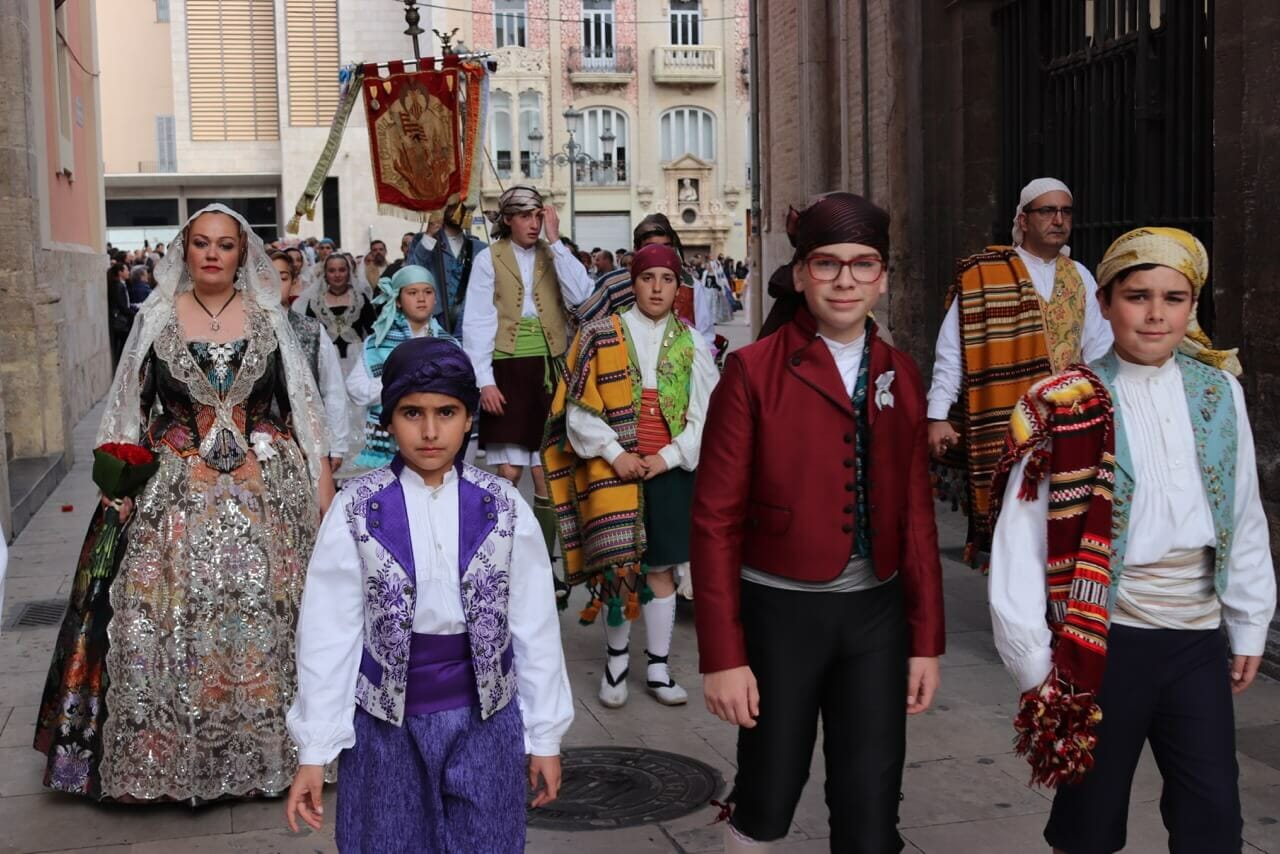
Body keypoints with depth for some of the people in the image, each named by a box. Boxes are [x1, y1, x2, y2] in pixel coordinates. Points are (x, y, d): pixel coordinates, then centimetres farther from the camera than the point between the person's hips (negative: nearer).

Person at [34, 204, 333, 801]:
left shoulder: (267, 318, 6)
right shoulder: (157, 318, 5)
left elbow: (302, 403, 6)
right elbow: (128, 411, 7)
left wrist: (324, 482, 1)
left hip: (269, 493, 0)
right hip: (176, 497, 0)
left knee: (264, 616, 0)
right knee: (171, 622, -3)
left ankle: (263, 746, 16)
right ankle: (171, 753, 14)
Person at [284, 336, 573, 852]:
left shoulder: (503, 507, -7)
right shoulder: (357, 511, -9)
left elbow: (535, 627, -1)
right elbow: (328, 632, -6)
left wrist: (545, 736, 3)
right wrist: (314, 750, -4)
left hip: (485, 717, 1)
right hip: (385, 722, 0)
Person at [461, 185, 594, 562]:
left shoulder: (553, 255, 9)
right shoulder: (489, 259, 3)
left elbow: (579, 297, -9)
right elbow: (477, 323, 0)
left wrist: (555, 241, -8)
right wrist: (484, 381, -8)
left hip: (548, 368, 2)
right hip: (507, 371, -2)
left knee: (547, 472, 3)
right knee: (509, 472, -4)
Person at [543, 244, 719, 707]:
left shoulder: (691, 344, 5)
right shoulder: (601, 335, 0)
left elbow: (705, 414, 3)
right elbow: (578, 407, -2)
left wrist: (669, 456, -8)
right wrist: (615, 453, -10)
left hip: (670, 472, 2)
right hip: (614, 471, -2)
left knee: (661, 570, 8)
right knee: (620, 567, -6)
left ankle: (658, 667, 21)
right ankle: (616, 657, 17)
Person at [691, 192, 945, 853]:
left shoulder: (900, 375, 5)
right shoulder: (753, 370, -9)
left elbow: (915, 515, 8)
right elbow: (716, 518, -10)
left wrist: (926, 641, 6)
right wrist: (723, 655, -12)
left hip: (876, 610, 4)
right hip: (779, 610, -3)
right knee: (768, 798, 13)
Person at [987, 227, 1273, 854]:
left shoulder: (1219, 393, 1)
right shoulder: (1066, 409, -11)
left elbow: (1244, 522, 9)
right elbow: (1020, 544, -11)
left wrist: (1249, 628, 12)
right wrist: (1034, 660, -11)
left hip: (1199, 640, 3)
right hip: (1104, 641, -3)